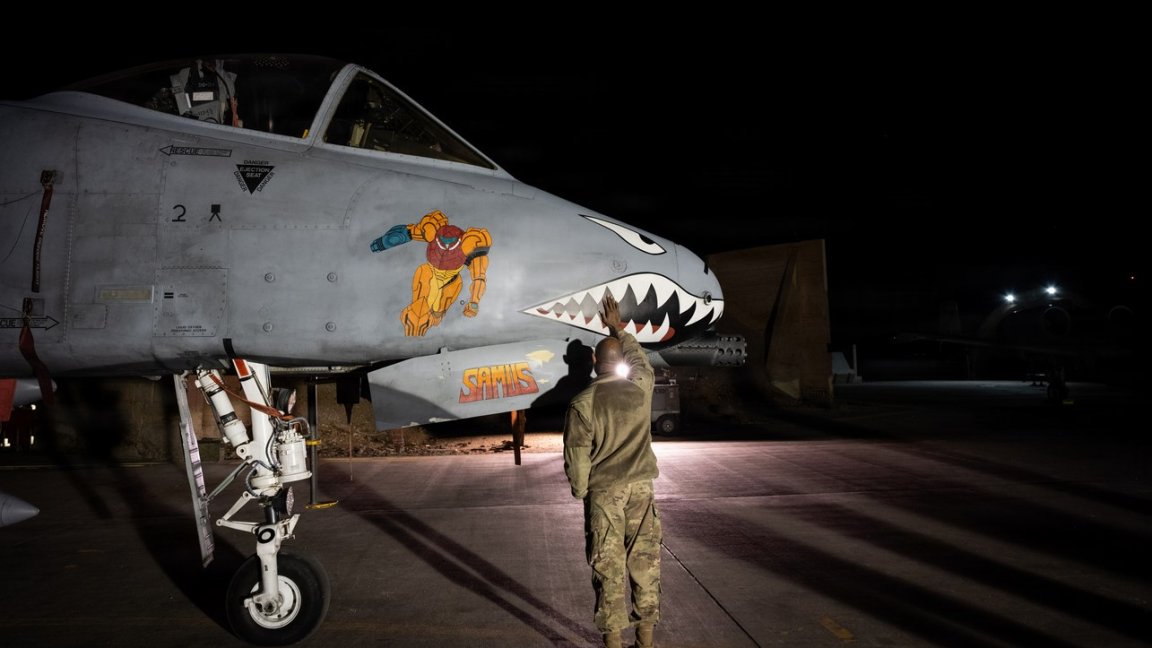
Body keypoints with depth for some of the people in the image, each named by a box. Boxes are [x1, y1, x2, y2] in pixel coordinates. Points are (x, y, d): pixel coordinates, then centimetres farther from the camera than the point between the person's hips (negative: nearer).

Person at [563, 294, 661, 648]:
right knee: (645, 562, 11)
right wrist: (618, 328, 33)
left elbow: (577, 455, -8)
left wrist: (580, 490, 8)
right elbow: (639, 357, 20)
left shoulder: (582, 403, -11)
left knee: (609, 567, 5)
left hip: (604, 492, -3)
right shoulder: (641, 389, -2)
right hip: (641, 487, 3)